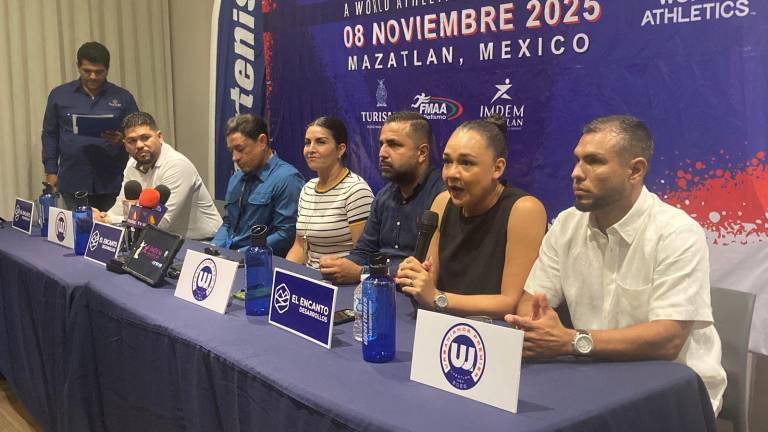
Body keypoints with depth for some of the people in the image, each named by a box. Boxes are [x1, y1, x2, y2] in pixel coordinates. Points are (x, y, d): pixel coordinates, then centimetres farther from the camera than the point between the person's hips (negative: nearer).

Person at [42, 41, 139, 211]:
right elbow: (50, 135, 12)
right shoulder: (59, 95, 8)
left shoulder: (123, 97, 6)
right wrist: (51, 171, 5)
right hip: (73, 184, 1)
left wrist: (122, 139, -15)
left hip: (113, 183, 0)